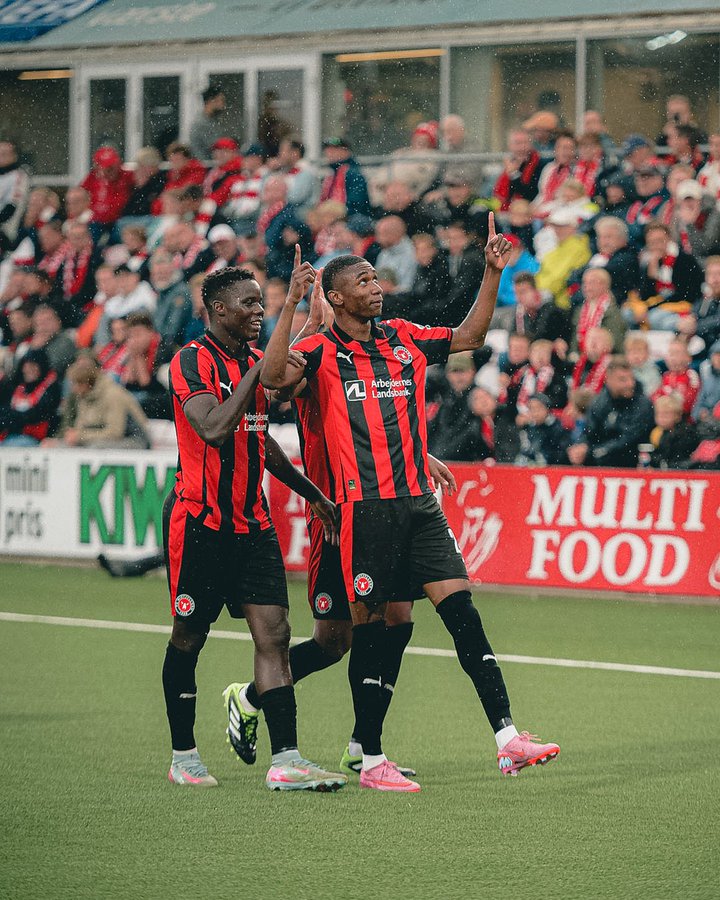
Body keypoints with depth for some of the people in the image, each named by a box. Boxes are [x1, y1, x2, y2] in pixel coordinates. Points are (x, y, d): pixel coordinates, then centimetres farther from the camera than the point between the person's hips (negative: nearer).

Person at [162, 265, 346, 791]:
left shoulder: (254, 361, 13)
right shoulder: (193, 361, -11)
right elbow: (215, 429, -26)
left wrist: (312, 493, 27)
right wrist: (256, 373, -21)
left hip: (252, 521, 7)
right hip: (199, 523, -7)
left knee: (274, 633, -5)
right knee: (189, 638, 4)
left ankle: (286, 760, -10)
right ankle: (183, 756, 18)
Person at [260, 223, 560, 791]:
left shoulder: (404, 339, 15)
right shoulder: (321, 353, -1)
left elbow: (470, 336, 24)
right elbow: (273, 377, -19)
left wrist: (493, 273, 14)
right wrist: (291, 306, -25)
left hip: (419, 503, 5)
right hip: (365, 507, -5)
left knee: (461, 610, -5)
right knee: (374, 630, -1)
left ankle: (508, 740, -10)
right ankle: (371, 760, 9)